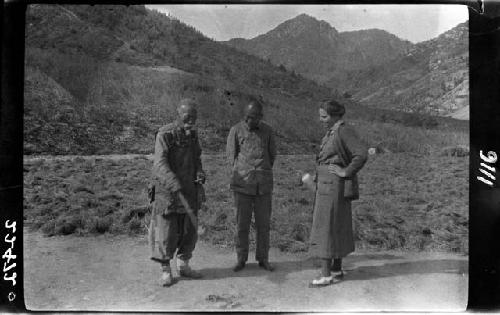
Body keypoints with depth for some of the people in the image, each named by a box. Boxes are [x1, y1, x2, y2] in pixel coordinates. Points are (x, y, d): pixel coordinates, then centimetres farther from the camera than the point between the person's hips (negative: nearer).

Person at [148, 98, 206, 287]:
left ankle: (184, 266, 25)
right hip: (168, 191, -6)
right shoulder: (164, 134, -13)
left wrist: (200, 174, -7)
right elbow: (160, 164, -22)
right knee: (166, 232, 0)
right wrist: (176, 186, -35)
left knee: (189, 230, 10)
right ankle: (166, 271, 15)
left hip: (189, 191, 6)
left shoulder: (193, 135, 7)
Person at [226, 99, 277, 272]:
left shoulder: (267, 131, 5)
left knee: (263, 222, 6)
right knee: (242, 223, 3)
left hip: (264, 184, 2)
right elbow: (231, 155, 5)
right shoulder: (236, 130, -1)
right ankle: (241, 259, 16)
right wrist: (242, 173, 5)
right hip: (242, 183, -1)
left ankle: (263, 259, 19)